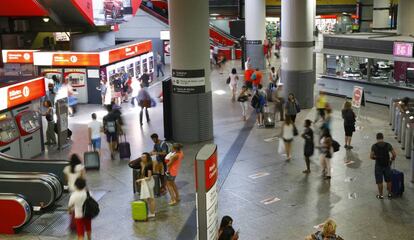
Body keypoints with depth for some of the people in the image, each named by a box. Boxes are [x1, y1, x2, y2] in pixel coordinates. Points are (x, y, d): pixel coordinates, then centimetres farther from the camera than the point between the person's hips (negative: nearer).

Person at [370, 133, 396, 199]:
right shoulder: (388, 145, -5)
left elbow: (371, 157, -8)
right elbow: (394, 155, -3)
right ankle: (389, 194, 27)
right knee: (388, 180, 18)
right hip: (387, 165, 2)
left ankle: (381, 195, 17)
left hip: (378, 166, -2)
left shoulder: (374, 146, -10)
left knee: (379, 181, 9)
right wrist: (391, 159, 17)